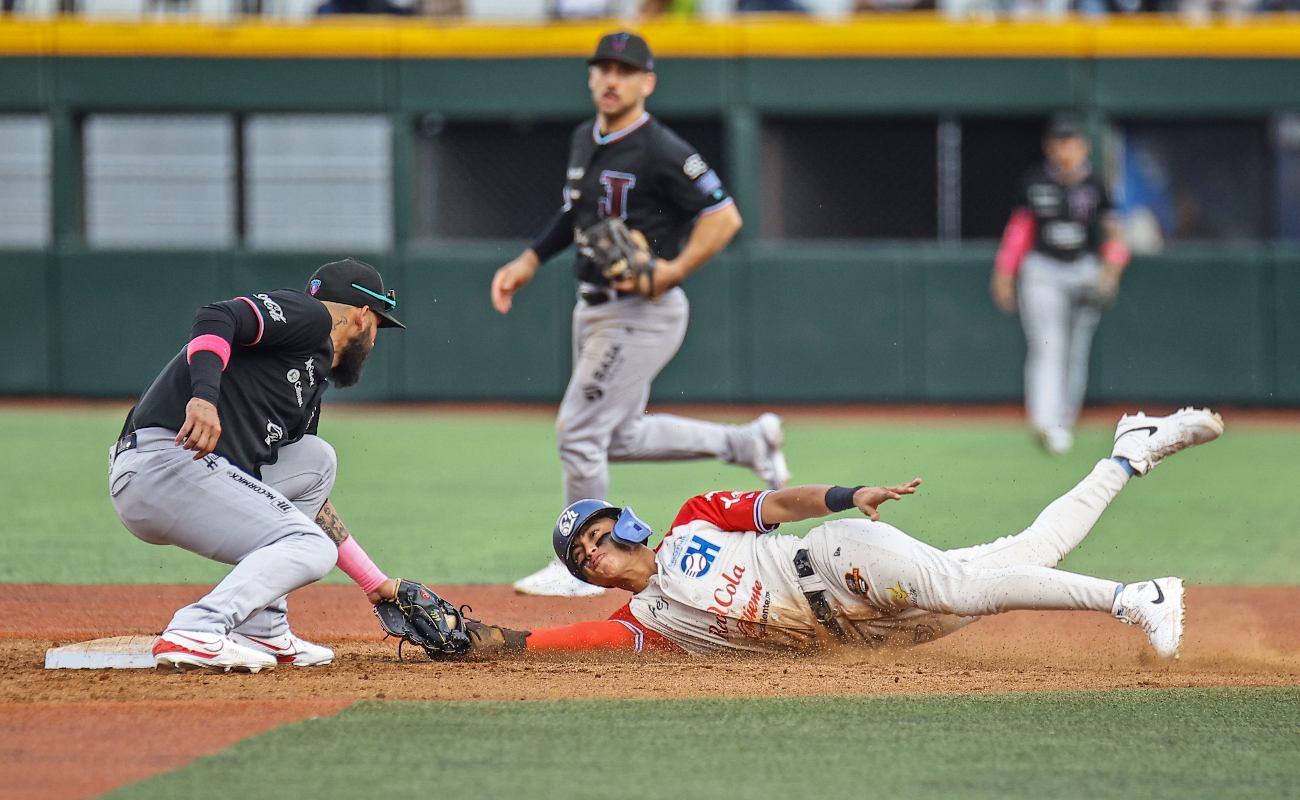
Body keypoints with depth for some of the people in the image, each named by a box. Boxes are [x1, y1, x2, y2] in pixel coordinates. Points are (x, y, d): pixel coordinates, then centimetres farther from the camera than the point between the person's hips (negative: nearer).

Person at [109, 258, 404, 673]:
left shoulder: (310, 385, 30)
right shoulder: (305, 314, 3)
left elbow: (309, 501, 34)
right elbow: (216, 319, -16)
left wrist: (375, 582, 35)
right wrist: (204, 396, -33)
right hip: (165, 461, -10)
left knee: (316, 459, 22)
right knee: (311, 548, -11)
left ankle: (260, 630, 15)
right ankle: (195, 634, -27)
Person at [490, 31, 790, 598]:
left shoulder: (662, 152, -17)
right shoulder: (584, 141, 10)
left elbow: (724, 216, -17)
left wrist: (675, 270, -26)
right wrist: (527, 263, 14)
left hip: (643, 312, -10)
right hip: (594, 308, 10)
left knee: (580, 433, -9)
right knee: (620, 438, 18)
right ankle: (746, 443, 30)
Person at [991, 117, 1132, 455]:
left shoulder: (1095, 186, 2)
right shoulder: (1035, 183, 2)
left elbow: (1112, 230, 5)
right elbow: (1020, 228, 8)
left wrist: (1111, 268, -10)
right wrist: (1004, 275, 5)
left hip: (1085, 272, 2)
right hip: (1042, 271, -2)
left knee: (1077, 351, 5)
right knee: (1048, 348, -15)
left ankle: (1066, 423, 17)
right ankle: (1046, 423, -27)